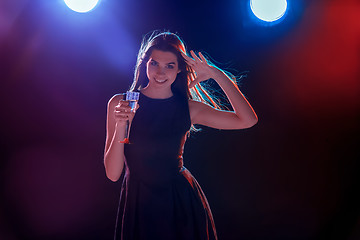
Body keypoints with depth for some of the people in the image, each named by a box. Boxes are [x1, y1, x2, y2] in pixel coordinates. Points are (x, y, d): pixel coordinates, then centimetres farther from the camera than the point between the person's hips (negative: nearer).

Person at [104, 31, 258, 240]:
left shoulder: (188, 108, -3)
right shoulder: (120, 104, -6)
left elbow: (248, 120, -10)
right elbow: (113, 173, -9)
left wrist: (217, 74, -11)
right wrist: (121, 126, -23)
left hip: (182, 201, 1)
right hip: (139, 204, -1)